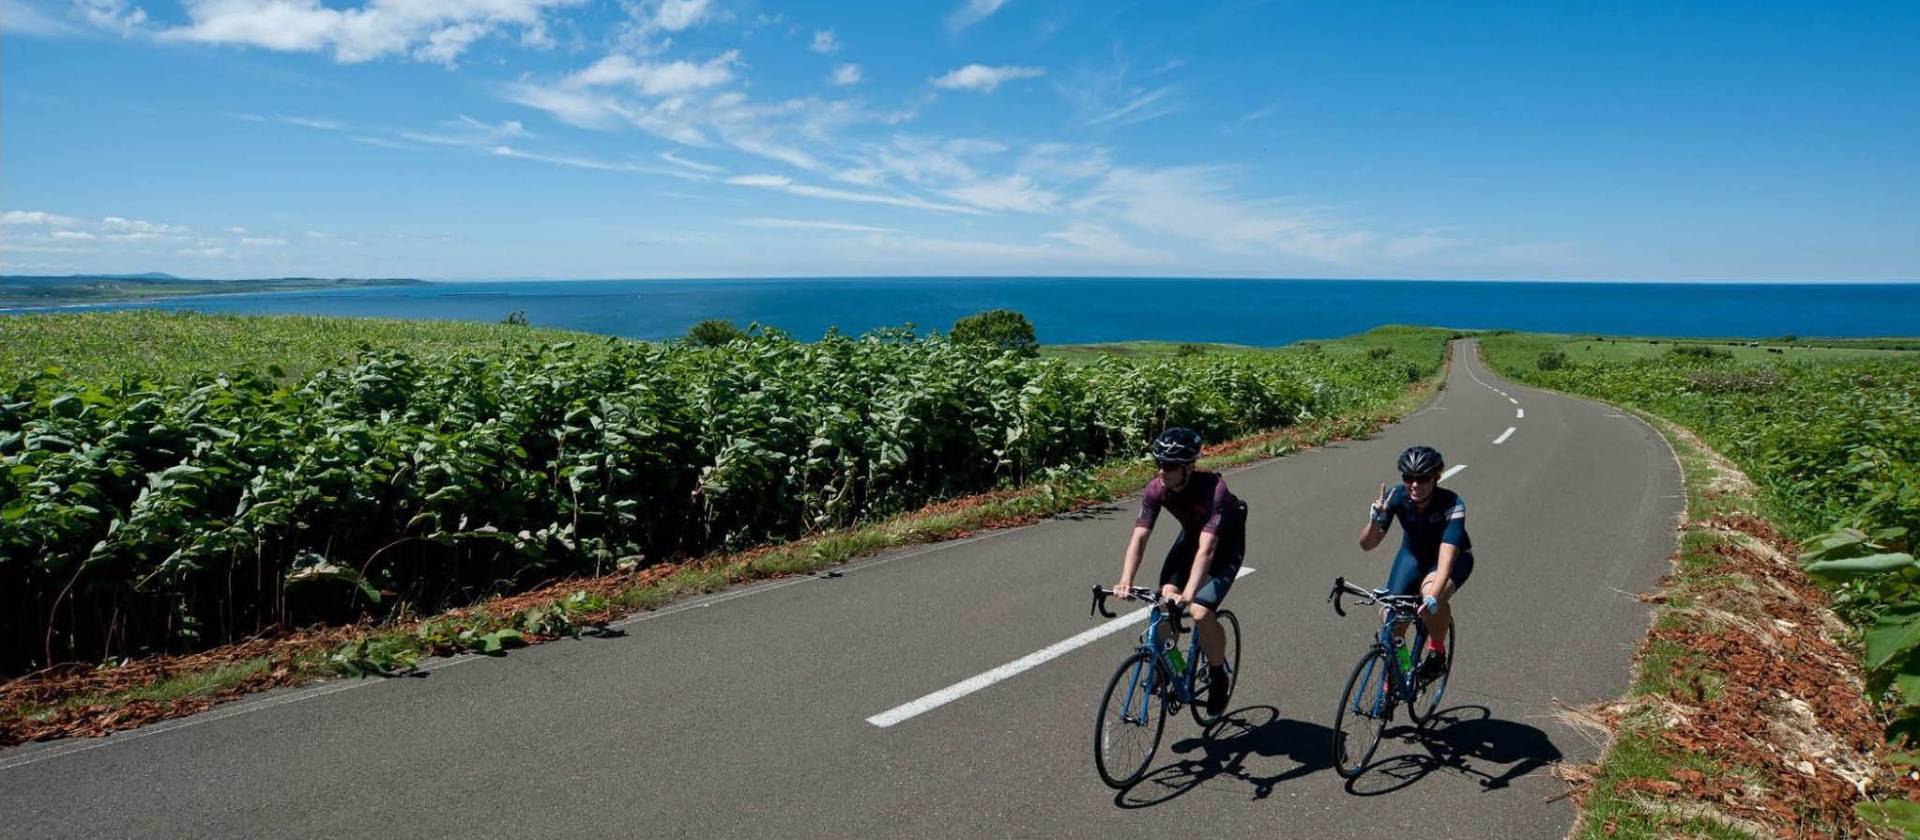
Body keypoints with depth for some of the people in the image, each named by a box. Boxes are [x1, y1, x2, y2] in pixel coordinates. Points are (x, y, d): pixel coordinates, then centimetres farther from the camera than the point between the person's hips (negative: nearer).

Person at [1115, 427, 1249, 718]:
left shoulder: (1213, 488, -38)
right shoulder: (1156, 489, -23)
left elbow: (1207, 549, -45)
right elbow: (1139, 537, -28)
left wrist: (1188, 594, -56)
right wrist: (1125, 581, -43)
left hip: (1226, 543, -5)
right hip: (1191, 534, 5)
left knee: (1200, 612, -20)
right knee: (1166, 598, -15)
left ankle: (1219, 676, 6)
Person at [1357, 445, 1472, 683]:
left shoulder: (1452, 505, -34)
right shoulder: (1396, 497, -25)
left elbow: (1446, 559, -44)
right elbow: (1366, 545, -24)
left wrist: (1432, 597, -58)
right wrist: (1375, 520, -44)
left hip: (1454, 556, -3)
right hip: (1413, 554, 3)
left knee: (1431, 592, -36)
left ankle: (1437, 652, -8)